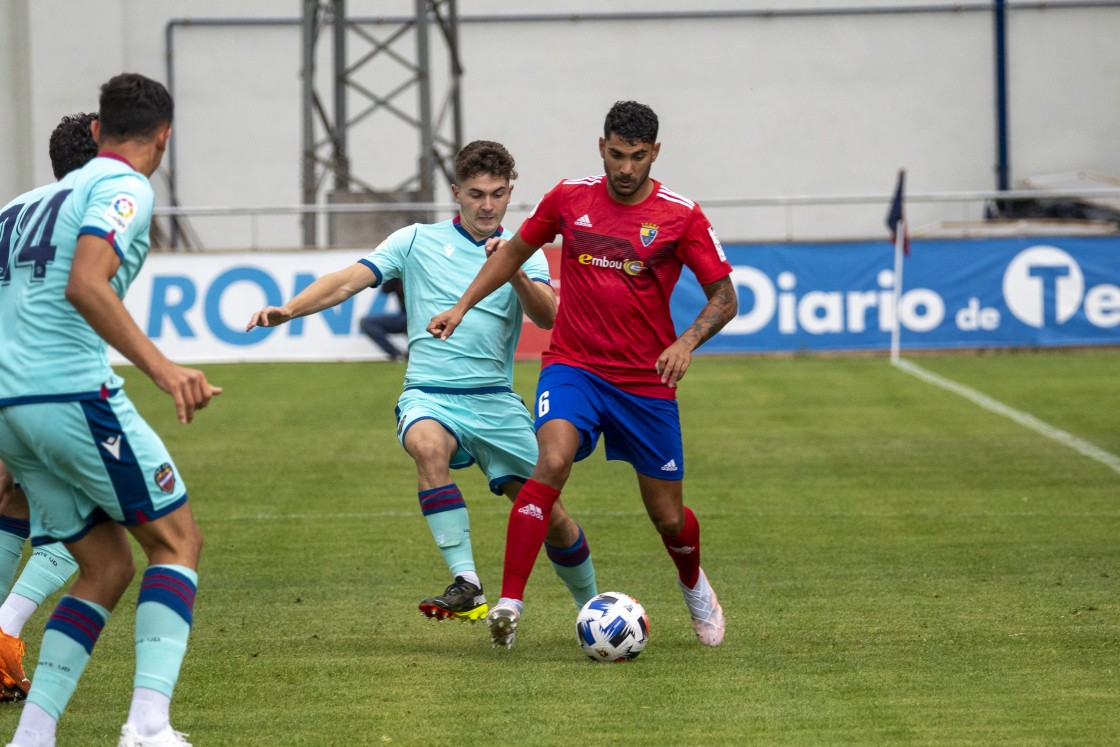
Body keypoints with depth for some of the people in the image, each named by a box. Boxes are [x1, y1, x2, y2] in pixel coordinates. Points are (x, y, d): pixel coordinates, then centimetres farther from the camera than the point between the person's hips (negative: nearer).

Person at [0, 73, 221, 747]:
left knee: (108, 565, 12)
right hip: (73, 390, -8)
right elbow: (84, 286, -20)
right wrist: (162, 367, -28)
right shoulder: (125, 188, -4)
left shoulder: (57, 193, 23)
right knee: (178, 539, 0)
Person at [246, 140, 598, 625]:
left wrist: (514, 274, -26)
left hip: (495, 401, 2)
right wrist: (288, 309, -15)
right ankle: (466, 585, -38)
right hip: (429, 396, -1)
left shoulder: (524, 253, 8)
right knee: (428, 446, -36)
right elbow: (349, 280, 0)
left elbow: (548, 317, -8)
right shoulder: (418, 241, 7)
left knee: (548, 515, 1)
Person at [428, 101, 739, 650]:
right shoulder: (569, 199, -1)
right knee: (553, 462, -29)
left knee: (668, 517, 7)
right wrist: (463, 306, 8)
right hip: (573, 367, 0)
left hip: (647, 382, 0)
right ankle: (509, 602, -30)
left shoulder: (681, 216, -7)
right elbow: (515, 250, 16)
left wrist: (688, 341, -21)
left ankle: (694, 585, 43)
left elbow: (723, 297, -3)